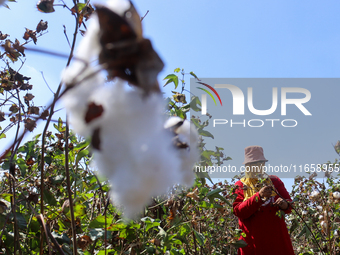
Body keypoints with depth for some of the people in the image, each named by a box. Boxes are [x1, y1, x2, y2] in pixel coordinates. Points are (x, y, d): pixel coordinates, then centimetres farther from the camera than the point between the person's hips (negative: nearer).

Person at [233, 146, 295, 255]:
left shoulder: (274, 181, 13)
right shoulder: (240, 186, 5)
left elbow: (289, 204, 11)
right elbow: (238, 211, -8)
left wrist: (285, 205, -13)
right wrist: (259, 196, -19)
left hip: (277, 237, 2)